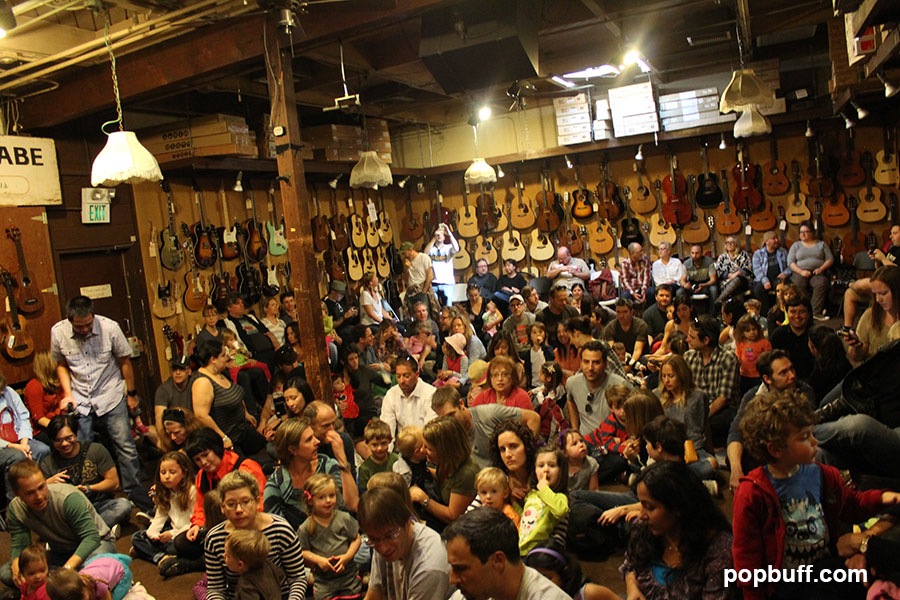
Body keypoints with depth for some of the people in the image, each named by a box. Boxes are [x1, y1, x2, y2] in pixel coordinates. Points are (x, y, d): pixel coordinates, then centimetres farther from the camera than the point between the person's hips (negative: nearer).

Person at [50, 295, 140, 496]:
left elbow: (124, 361, -2)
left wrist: (132, 394, 5)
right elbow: (61, 365, 9)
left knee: (125, 446, 0)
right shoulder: (58, 332, -8)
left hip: (111, 395, -2)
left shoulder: (109, 327, -14)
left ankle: (134, 492, 14)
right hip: (79, 399, 2)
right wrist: (68, 394, -3)